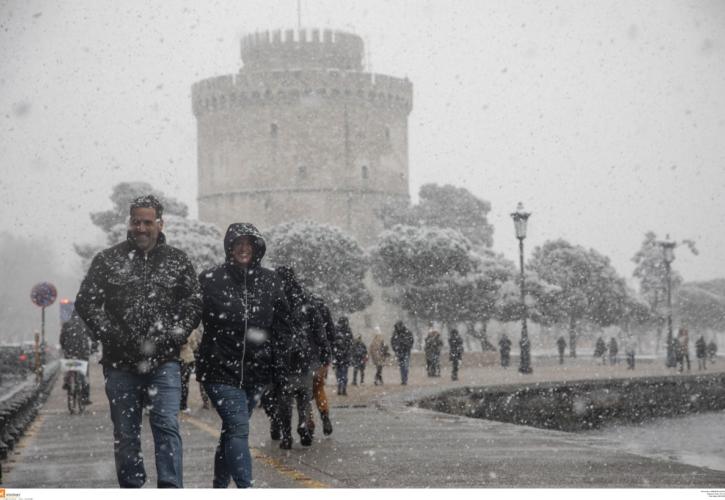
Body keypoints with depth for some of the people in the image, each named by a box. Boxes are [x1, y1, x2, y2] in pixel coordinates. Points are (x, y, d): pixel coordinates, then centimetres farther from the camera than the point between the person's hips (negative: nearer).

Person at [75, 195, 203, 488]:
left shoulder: (177, 261, 8)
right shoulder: (108, 260, 6)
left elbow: (193, 303, 6)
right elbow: (86, 303, 3)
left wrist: (171, 337, -8)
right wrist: (113, 337, -9)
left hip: (164, 362, -1)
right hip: (121, 363, 1)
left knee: (167, 425, -10)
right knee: (125, 432, 6)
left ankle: (171, 488, -12)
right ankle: (131, 488, 15)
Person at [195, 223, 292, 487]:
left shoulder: (270, 281, 6)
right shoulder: (210, 280, -5)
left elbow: (283, 325, 10)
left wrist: (278, 363, 4)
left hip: (255, 372, 4)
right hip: (220, 370, -4)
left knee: (232, 430, 15)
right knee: (238, 428, -17)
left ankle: (219, 487, 28)